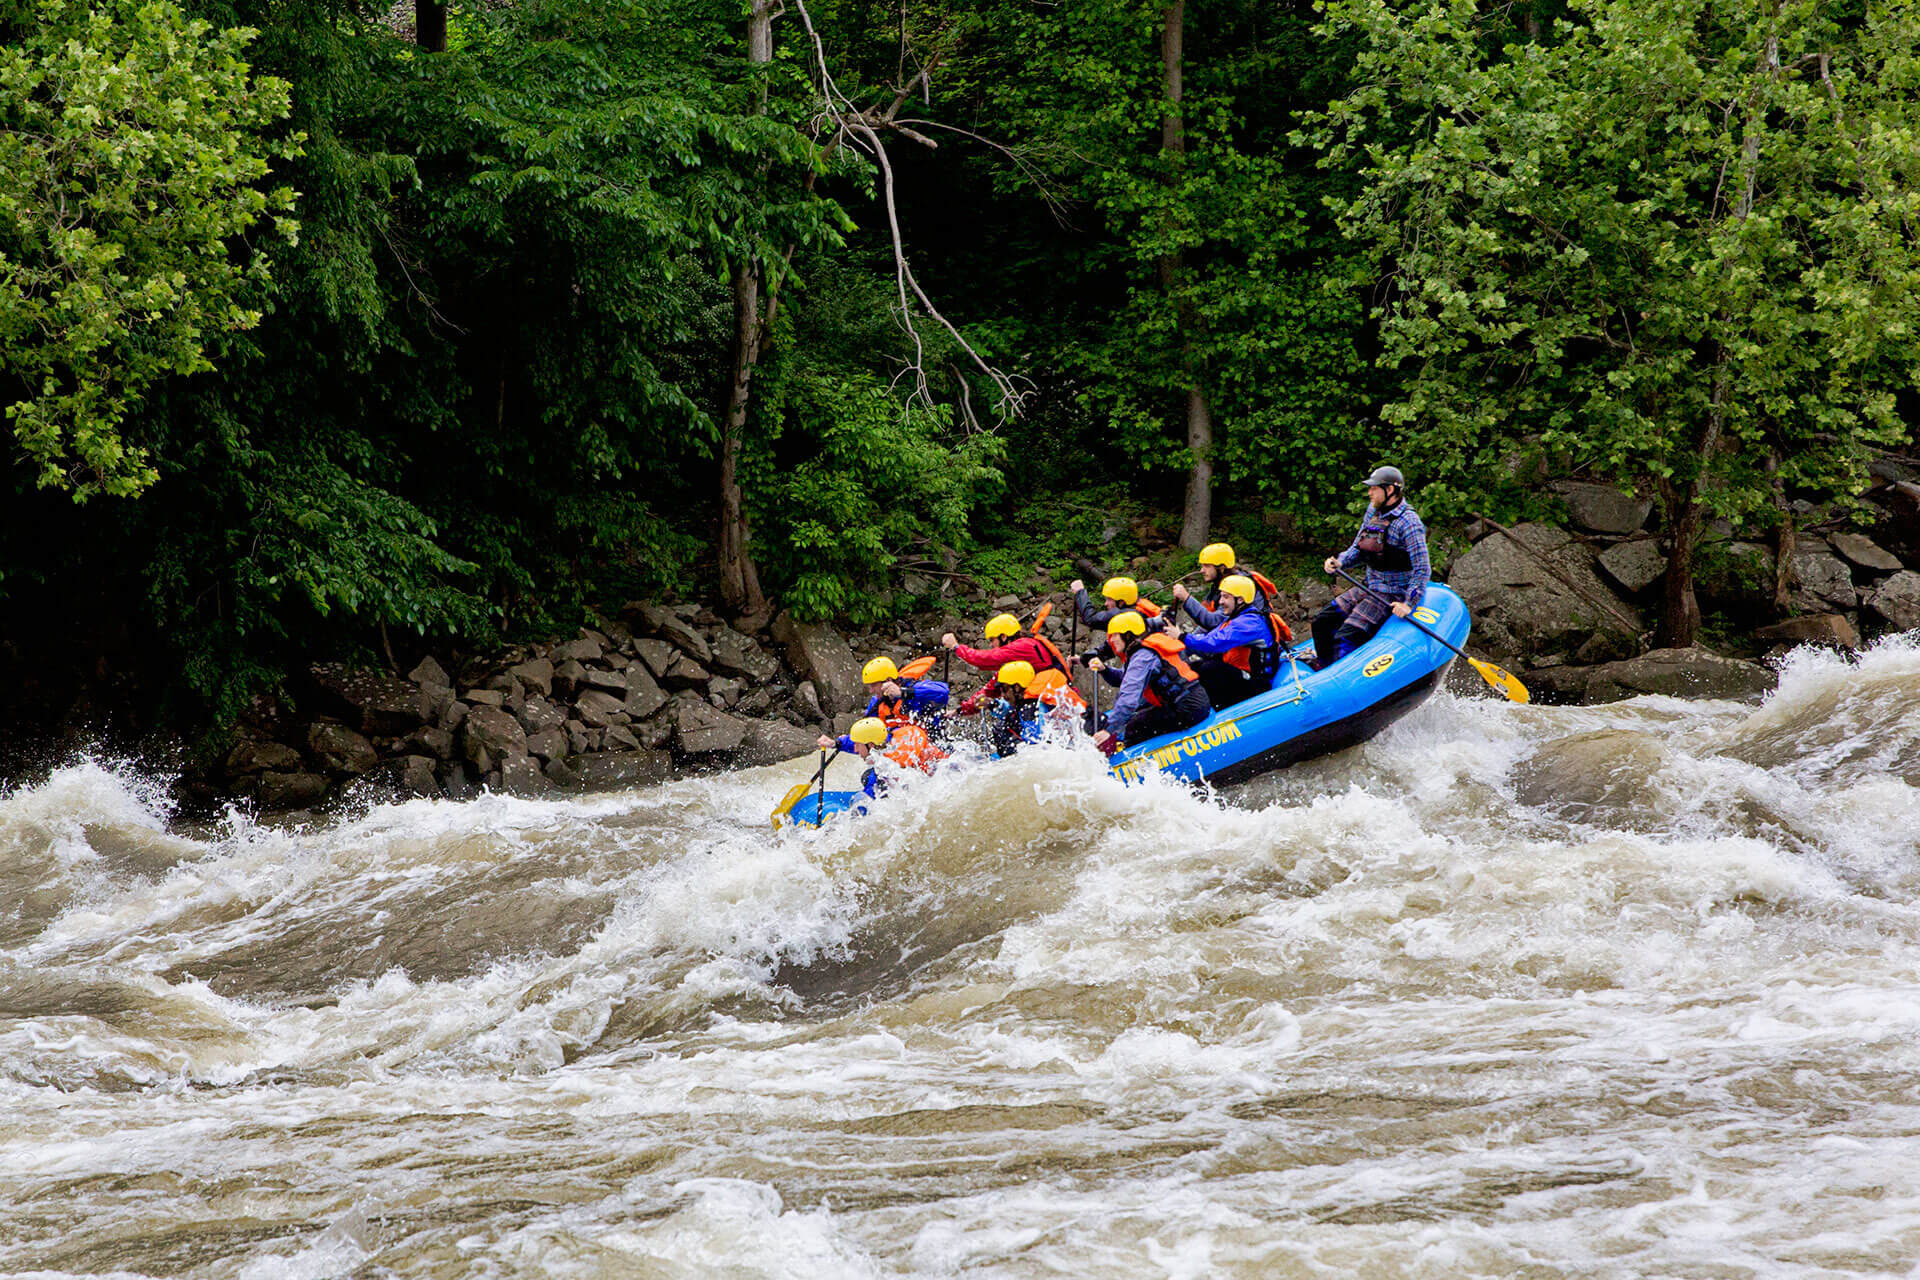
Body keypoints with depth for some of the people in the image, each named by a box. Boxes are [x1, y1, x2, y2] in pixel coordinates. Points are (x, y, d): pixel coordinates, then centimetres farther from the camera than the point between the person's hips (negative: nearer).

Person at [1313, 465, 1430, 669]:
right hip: (1369, 588, 9)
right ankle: (1323, 670, 18)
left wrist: (1409, 604, -27)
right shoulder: (1373, 512, 6)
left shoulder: (1408, 523, -19)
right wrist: (1339, 562, -5)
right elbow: (1357, 549, 16)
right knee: (1322, 622, 6)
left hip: (1392, 596, -9)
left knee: (1346, 638, -20)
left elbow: (1422, 570, -21)